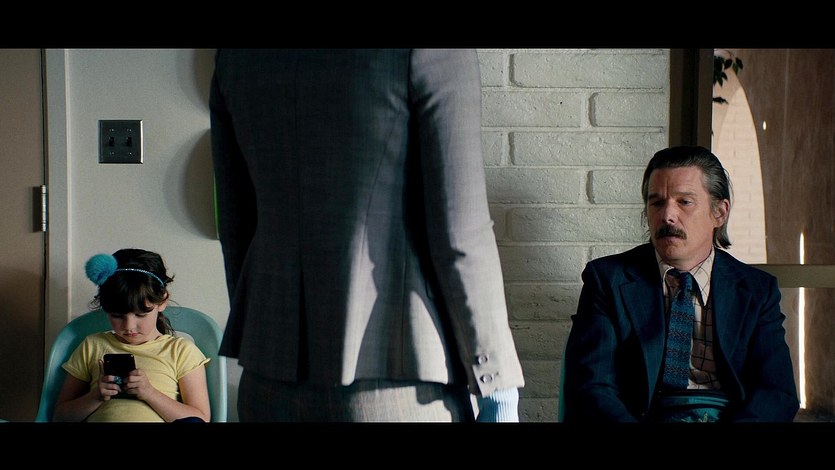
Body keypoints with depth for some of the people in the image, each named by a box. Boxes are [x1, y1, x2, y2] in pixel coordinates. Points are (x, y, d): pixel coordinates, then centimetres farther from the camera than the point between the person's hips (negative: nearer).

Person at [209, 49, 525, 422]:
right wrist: (497, 384, -5)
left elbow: (236, 228, 12)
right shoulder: (435, 53, -11)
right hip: (398, 383, -5)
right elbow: (461, 236, -13)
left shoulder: (234, 58, 6)